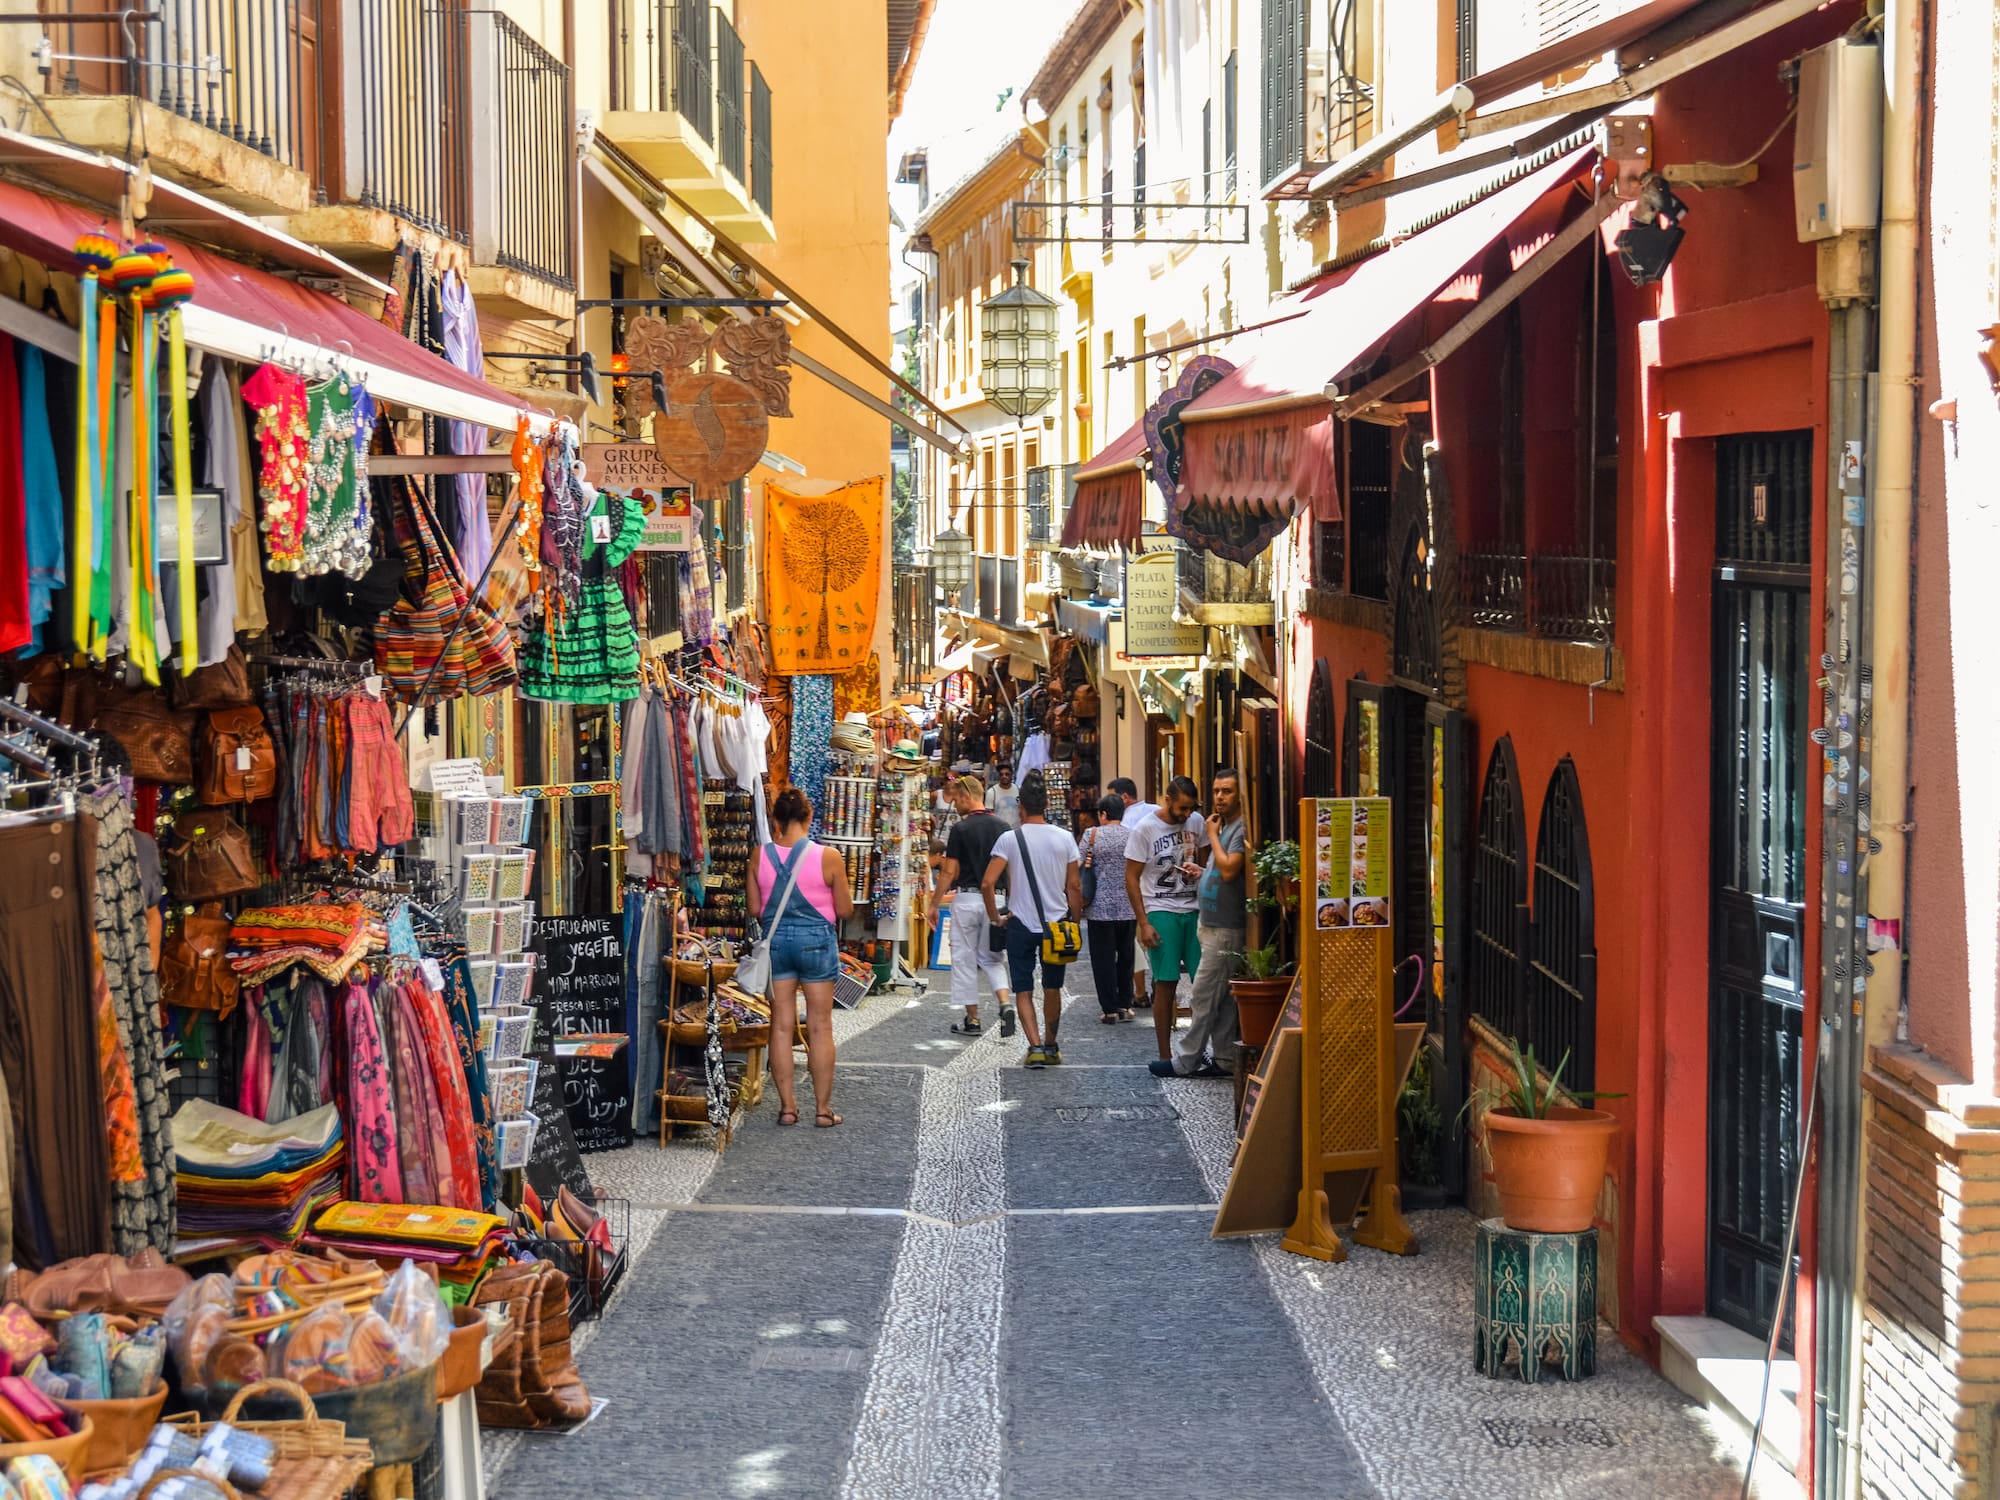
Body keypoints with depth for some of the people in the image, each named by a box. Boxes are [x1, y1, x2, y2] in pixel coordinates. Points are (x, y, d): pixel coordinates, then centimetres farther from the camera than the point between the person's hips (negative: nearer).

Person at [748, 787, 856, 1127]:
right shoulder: (828, 857, -12)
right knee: (820, 1027, 6)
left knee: (781, 1025, 9)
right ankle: (823, 1109, 9)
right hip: (816, 939, -2)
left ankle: (787, 1106, 11)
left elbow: (754, 908, 2)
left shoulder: (760, 857, -5)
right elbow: (845, 910, -5)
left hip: (775, 938, 2)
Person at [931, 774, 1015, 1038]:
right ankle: (1004, 1004, -8)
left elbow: (949, 871, -10)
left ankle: (972, 1019, 11)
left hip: (967, 898, -5)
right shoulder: (1002, 827, 4)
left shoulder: (961, 829, -11)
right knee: (992, 957, 15)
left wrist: (935, 904, -1)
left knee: (965, 959, 7)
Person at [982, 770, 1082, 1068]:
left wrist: (995, 918, -1)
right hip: (1057, 922, 2)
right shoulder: (1064, 838, -2)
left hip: (1021, 924, -2)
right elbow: (1074, 887, 1)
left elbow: (987, 884, -14)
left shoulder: (1010, 839, -7)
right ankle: (1051, 1047, 28)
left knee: (1024, 991, 5)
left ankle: (1035, 1046, -10)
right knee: (1052, 989, 17)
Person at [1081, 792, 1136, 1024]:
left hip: (1101, 907, -3)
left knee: (1103, 959, 3)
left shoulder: (1093, 835, -6)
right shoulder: (1133, 836, 1)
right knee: (1125, 956, 15)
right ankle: (1125, 1005, 18)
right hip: (1128, 907, 3)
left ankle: (1110, 1009, 3)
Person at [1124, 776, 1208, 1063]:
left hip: (1194, 909, 4)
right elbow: (1132, 878, -5)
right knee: (1166, 984, -4)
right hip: (1161, 911, -4)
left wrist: (1200, 870, -4)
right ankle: (1165, 1055, 3)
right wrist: (1144, 924, -11)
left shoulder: (1196, 822, 5)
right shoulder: (1144, 829, -8)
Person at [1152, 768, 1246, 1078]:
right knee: (1221, 999, 11)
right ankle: (1223, 1059, 14)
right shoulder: (1224, 827, 17)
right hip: (1211, 924, 10)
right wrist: (1200, 872, 7)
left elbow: (1229, 869, -26)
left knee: (1204, 996, -5)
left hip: (1224, 928, -10)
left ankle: (1186, 1060, -1)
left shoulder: (1241, 829, -14)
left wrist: (1212, 835, -14)